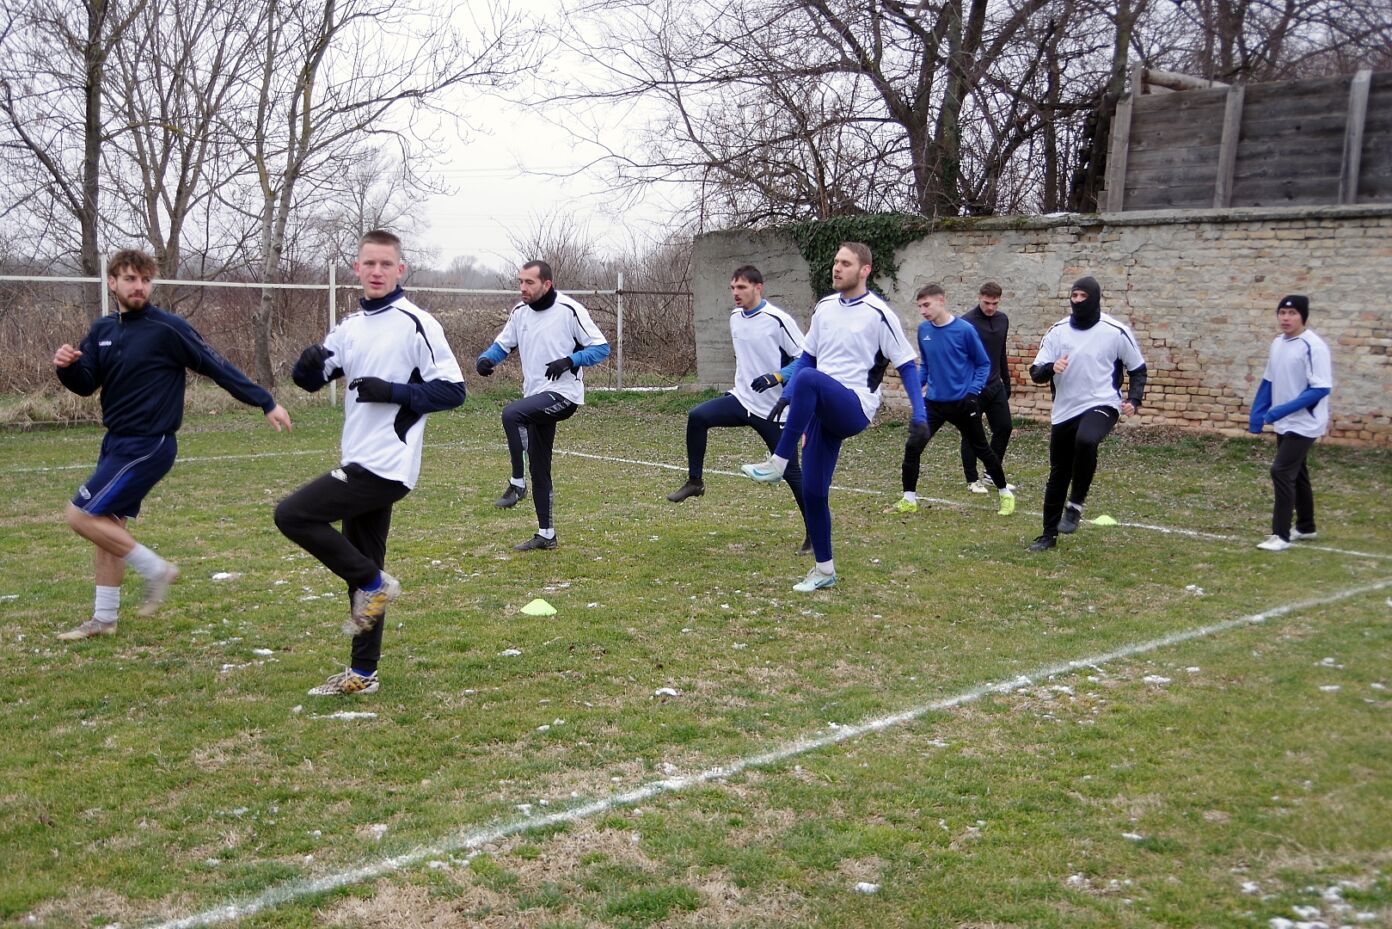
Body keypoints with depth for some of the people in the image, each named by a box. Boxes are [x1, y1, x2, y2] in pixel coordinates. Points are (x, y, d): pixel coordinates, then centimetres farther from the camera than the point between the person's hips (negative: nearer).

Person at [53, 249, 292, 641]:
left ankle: (155, 569, 3)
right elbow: (86, 385, 9)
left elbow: (218, 368, -11)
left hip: (147, 446, -7)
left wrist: (266, 402, -12)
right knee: (108, 526, 12)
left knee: (82, 515, -10)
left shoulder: (168, 328, -13)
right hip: (117, 442, 7)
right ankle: (104, 619, 24)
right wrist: (68, 366, -14)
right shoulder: (102, 330, 7)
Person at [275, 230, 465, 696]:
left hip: (386, 465, -8)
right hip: (360, 464, 8)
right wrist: (310, 362, -8)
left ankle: (374, 584, -2)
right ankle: (362, 675, 21)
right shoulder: (351, 326, 13)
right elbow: (311, 379, 15)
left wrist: (392, 391, -20)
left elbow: (452, 390, -12)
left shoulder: (416, 324, -9)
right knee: (362, 569, 12)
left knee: (292, 515, -15)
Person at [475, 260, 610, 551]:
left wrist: (569, 360, -24)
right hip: (536, 401, 7)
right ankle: (546, 534, 23)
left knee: (511, 413, -31)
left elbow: (601, 347, -8)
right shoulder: (520, 312, 7)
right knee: (539, 470, 11)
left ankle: (517, 483, -16)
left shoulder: (569, 310, -11)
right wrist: (485, 359, -5)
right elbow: (502, 345, 17)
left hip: (563, 395, -7)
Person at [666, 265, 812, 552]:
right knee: (697, 417, -19)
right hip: (741, 400, 6)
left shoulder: (778, 320, -15)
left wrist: (777, 377, -25)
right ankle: (695, 481, -3)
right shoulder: (735, 317, 7)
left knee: (791, 472, 0)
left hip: (773, 410, -6)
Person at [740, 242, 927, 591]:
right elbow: (806, 356, 21)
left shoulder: (879, 313, -7)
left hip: (855, 408, -7)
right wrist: (785, 399, 11)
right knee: (813, 492, 4)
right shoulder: (824, 307, 12)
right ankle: (825, 570, 20)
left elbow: (906, 365, -5)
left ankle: (777, 464, -30)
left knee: (808, 378, -36)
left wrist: (919, 414, -13)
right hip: (822, 411, 7)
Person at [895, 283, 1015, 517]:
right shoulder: (923, 330, 0)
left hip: (963, 403, -3)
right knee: (913, 446, -10)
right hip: (934, 402, 3)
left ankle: (1005, 493, 29)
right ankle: (909, 500, 1)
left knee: (981, 449, 10)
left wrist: (973, 392, -16)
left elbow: (983, 364, -4)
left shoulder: (964, 329, -14)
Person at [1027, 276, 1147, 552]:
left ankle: (1075, 505, -16)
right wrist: (1051, 368, -24)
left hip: (1101, 405, -4)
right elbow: (1036, 373, -1)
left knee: (1085, 440, -36)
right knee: (1058, 475, 10)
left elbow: (1138, 369, 7)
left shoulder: (1115, 331, -5)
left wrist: (1133, 399, -9)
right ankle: (1049, 534, 25)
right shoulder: (1057, 331, 2)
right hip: (1064, 412, 4)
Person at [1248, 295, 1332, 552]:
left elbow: (1321, 388, -22)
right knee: (1296, 474, 19)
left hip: (1304, 424, -9)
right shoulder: (1277, 343, 7)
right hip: (1283, 423, 9)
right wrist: (1257, 416, 8)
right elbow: (1268, 382, 15)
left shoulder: (1313, 345, -18)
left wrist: (1284, 409, -27)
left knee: (1281, 472, -13)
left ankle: (1281, 535, -7)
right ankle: (1306, 527, 34)